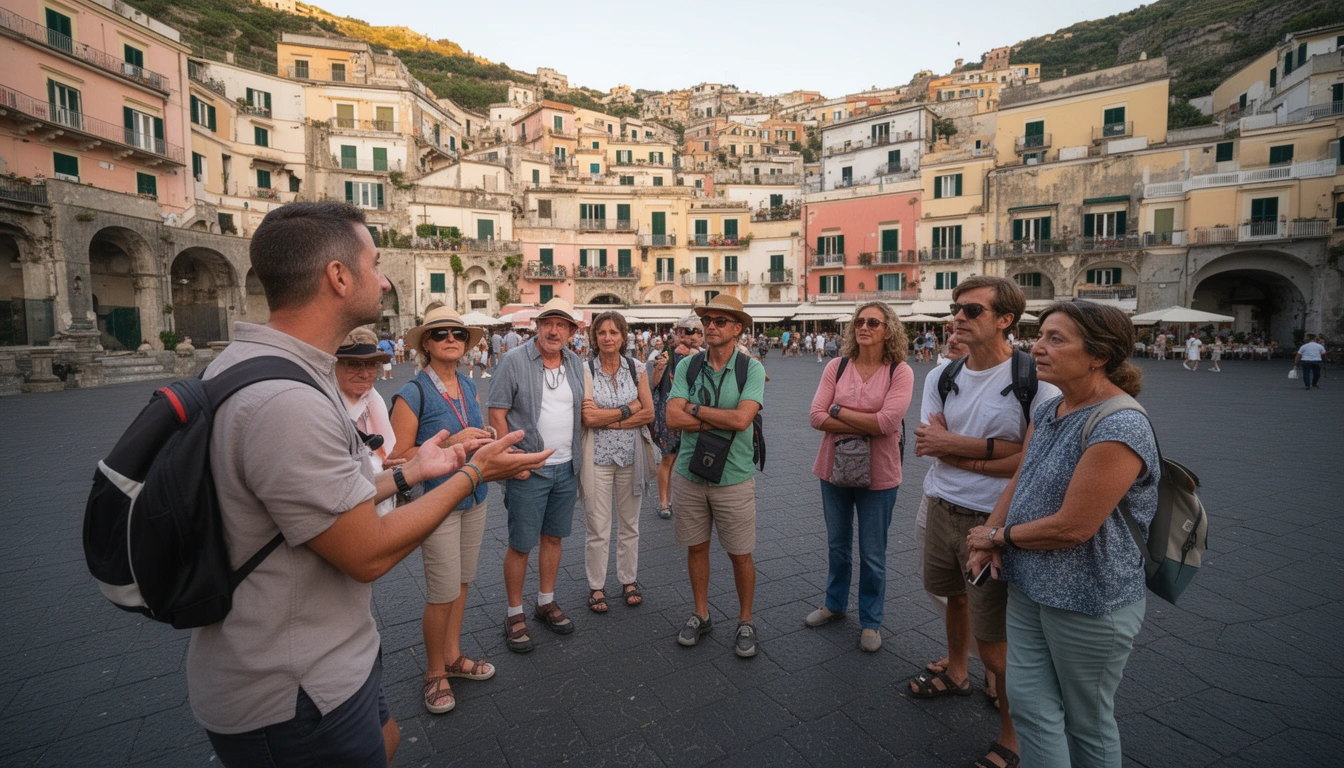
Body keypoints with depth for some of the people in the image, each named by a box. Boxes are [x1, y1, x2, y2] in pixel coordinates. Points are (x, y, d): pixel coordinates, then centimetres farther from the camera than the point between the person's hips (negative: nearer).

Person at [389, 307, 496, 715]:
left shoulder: (468, 384, 6)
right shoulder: (412, 394, -14)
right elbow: (400, 456, -15)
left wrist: (484, 439, -2)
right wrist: (450, 443, -24)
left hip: (474, 498, 6)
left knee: (461, 583, 18)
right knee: (443, 594, 2)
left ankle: (452, 655, 38)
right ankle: (434, 673, 25)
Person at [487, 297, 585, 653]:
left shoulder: (576, 363, 8)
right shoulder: (514, 360, -8)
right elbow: (497, 413, -9)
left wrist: (577, 456, 6)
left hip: (567, 468, 5)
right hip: (528, 470, -5)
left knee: (553, 537, 16)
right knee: (521, 544, 4)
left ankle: (546, 603, 33)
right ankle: (515, 614, 22)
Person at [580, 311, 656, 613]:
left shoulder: (637, 368, 1)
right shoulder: (585, 370, -6)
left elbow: (649, 414, -5)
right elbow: (588, 418, -16)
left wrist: (606, 418, -13)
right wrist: (629, 409, -12)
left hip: (631, 455, 2)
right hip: (597, 456, -2)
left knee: (630, 524, 15)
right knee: (598, 528, 6)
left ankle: (629, 580, 33)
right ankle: (596, 586, 25)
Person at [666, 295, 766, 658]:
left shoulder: (752, 369, -8)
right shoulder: (687, 366, 0)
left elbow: (742, 419, -22)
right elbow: (673, 417, -12)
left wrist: (694, 408, -12)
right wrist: (725, 419, -16)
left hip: (734, 478, -2)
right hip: (690, 474, 3)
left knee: (740, 555, 9)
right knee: (696, 547, 15)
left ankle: (745, 621, 32)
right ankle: (701, 615, 36)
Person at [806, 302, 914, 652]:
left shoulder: (900, 372, -10)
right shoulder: (837, 366, -3)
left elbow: (888, 422, -23)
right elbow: (816, 416, -11)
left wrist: (839, 410, -15)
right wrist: (867, 426, -17)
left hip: (878, 475, -3)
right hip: (835, 468, 3)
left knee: (872, 554, 11)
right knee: (837, 544, 21)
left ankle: (870, 621, 32)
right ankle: (835, 604, 43)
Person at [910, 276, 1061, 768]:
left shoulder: (1034, 379, -14)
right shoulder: (941, 377, 3)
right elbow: (931, 445, -5)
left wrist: (953, 445, -16)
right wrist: (993, 452, -17)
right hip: (942, 509, 6)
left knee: (992, 640, 3)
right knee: (955, 597, 26)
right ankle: (955, 673, 51)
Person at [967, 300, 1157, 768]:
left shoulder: (1120, 428, -24)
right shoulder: (1048, 410, 3)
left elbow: (1073, 527, -25)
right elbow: (1019, 480, 9)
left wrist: (999, 536, -10)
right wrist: (989, 540, -6)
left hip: (1091, 599, -7)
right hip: (1029, 585, 7)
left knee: (1087, 720, 16)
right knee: (1029, 702, 15)